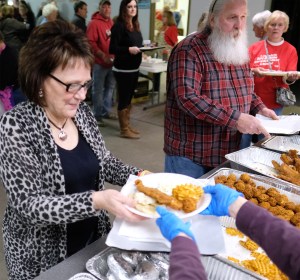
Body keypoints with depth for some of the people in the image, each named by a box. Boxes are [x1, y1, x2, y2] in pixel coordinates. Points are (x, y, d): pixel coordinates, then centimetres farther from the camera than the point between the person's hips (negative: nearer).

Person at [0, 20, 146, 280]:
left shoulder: (83, 112, -5)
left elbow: (104, 162, 8)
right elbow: (29, 205, -25)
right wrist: (97, 200, -37)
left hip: (94, 240, 5)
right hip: (42, 258, -5)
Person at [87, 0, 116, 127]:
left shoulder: (112, 23, 11)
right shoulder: (94, 23, -9)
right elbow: (91, 43, -16)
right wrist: (103, 56, -21)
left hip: (112, 61, 7)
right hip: (99, 62, -7)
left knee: (110, 87, 14)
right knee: (98, 90, 0)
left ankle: (106, 111, 27)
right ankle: (97, 115, 9)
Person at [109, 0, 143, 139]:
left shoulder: (135, 25, 11)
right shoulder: (119, 26, -11)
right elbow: (112, 49, -16)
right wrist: (128, 49, -26)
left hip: (134, 68, 8)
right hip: (123, 69, -8)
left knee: (129, 98, 15)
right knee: (124, 98, 0)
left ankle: (127, 125, 26)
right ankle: (124, 129, 9)